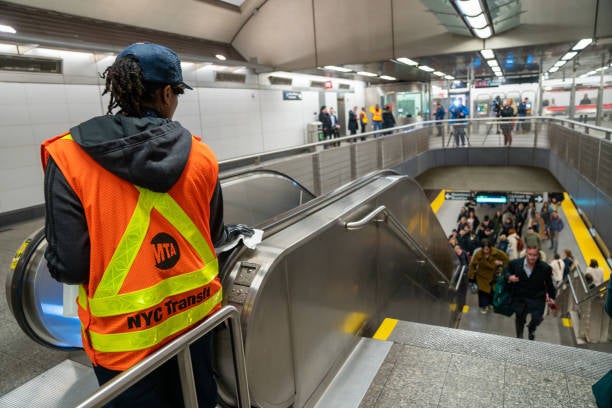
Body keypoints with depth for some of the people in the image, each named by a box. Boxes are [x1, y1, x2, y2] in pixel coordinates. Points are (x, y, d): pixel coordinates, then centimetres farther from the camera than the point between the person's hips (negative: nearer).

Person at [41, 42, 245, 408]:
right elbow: (215, 238, 2)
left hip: (124, 335, -1)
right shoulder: (199, 154, -8)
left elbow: (69, 266, -15)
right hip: (195, 315, 2)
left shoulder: (69, 157, -15)